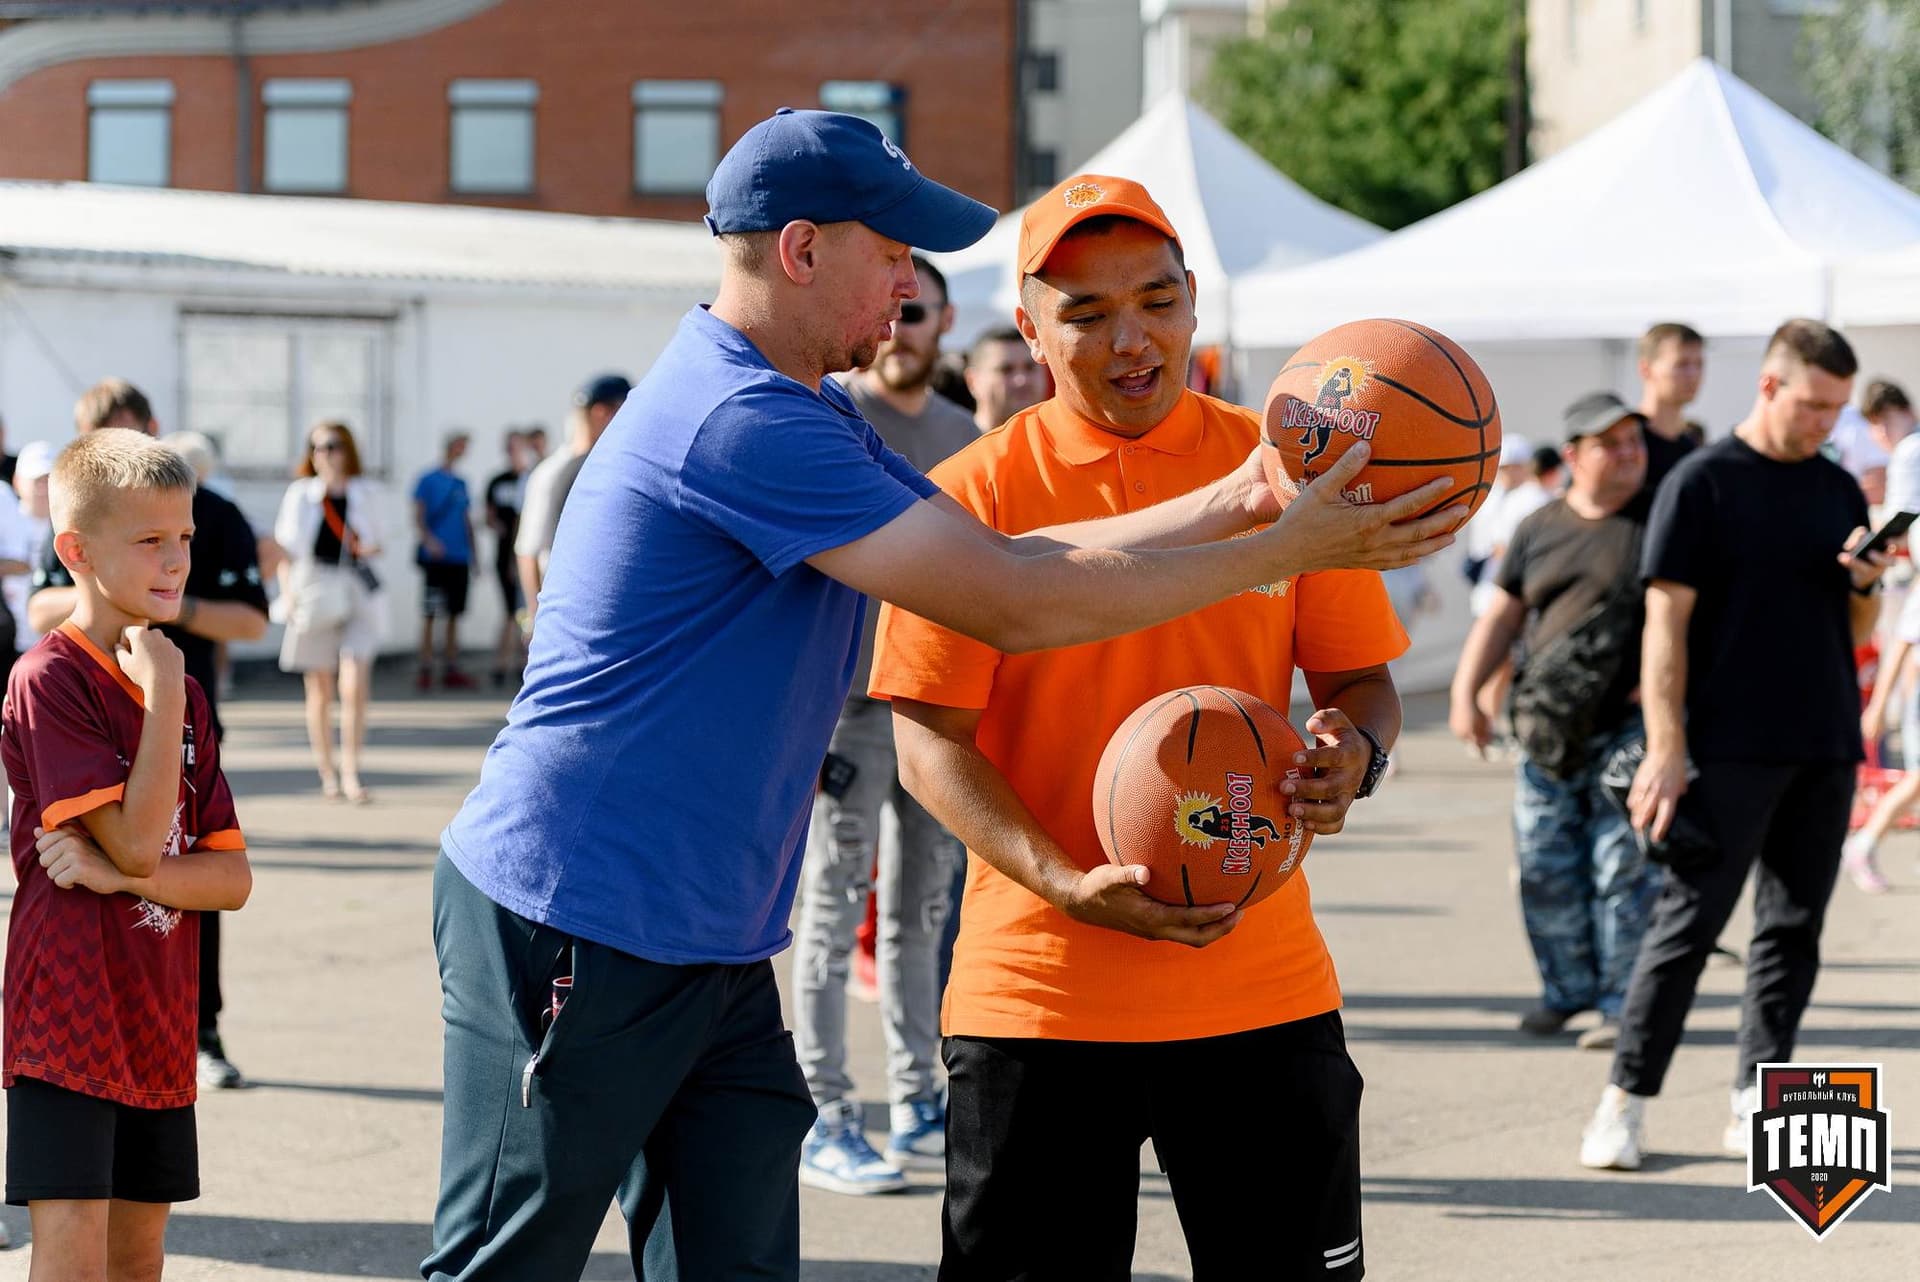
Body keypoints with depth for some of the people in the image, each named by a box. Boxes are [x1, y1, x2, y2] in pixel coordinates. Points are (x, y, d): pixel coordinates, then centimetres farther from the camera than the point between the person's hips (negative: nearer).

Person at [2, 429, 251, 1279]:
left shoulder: (183, 695, 10)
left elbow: (233, 879, 4)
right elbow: (137, 839, -19)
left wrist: (124, 874, -14)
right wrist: (165, 691, -15)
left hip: (158, 1030, 7)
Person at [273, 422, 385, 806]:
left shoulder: (365, 494, 7)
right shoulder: (300, 494, 5)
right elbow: (285, 549, 7)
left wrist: (370, 547, -5)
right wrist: (287, 593, -5)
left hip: (357, 591, 0)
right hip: (313, 593, 0)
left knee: (355, 686, -12)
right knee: (320, 689, 6)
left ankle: (351, 774, -9)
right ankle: (327, 773, 17)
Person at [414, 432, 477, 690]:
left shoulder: (461, 483, 15)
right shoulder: (428, 480, -2)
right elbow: (418, 516, -8)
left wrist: (473, 555, 20)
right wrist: (428, 540, -25)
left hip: (459, 559, 6)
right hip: (435, 559, -6)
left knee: (454, 615, 7)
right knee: (429, 616, -4)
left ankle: (451, 669, 11)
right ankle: (424, 670, -1)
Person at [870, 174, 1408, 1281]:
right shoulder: (973, 495, -3)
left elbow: (1360, 680, 11)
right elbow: (931, 739, -5)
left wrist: (1352, 755, -13)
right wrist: (1069, 887, -20)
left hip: (1261, 983, 2)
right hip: (1037, 994, -2)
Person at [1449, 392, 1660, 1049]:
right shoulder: (1539, 530, 12)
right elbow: (1502, 617, 17)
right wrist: (1465, 693, 7)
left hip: (1631, 727, -4)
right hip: (1548, 732, 4)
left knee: (1625, 867, -7)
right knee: (1545, 869, 6)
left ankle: (1624, 1002, -1)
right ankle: (1566, 988, 20)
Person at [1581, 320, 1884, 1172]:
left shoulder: (1838, 490, 13)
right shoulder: (1702, 484, -4)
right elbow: (1667, 622, -8)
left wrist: (1865, 584, -4)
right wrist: (1665, 750, -14)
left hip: (1825, 749, 6)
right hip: (1730, 748, -6)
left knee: (1794, 928, 7)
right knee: (1689, 921, -6)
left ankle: (1759, 1102, 13)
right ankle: (1626, 1098, 0)